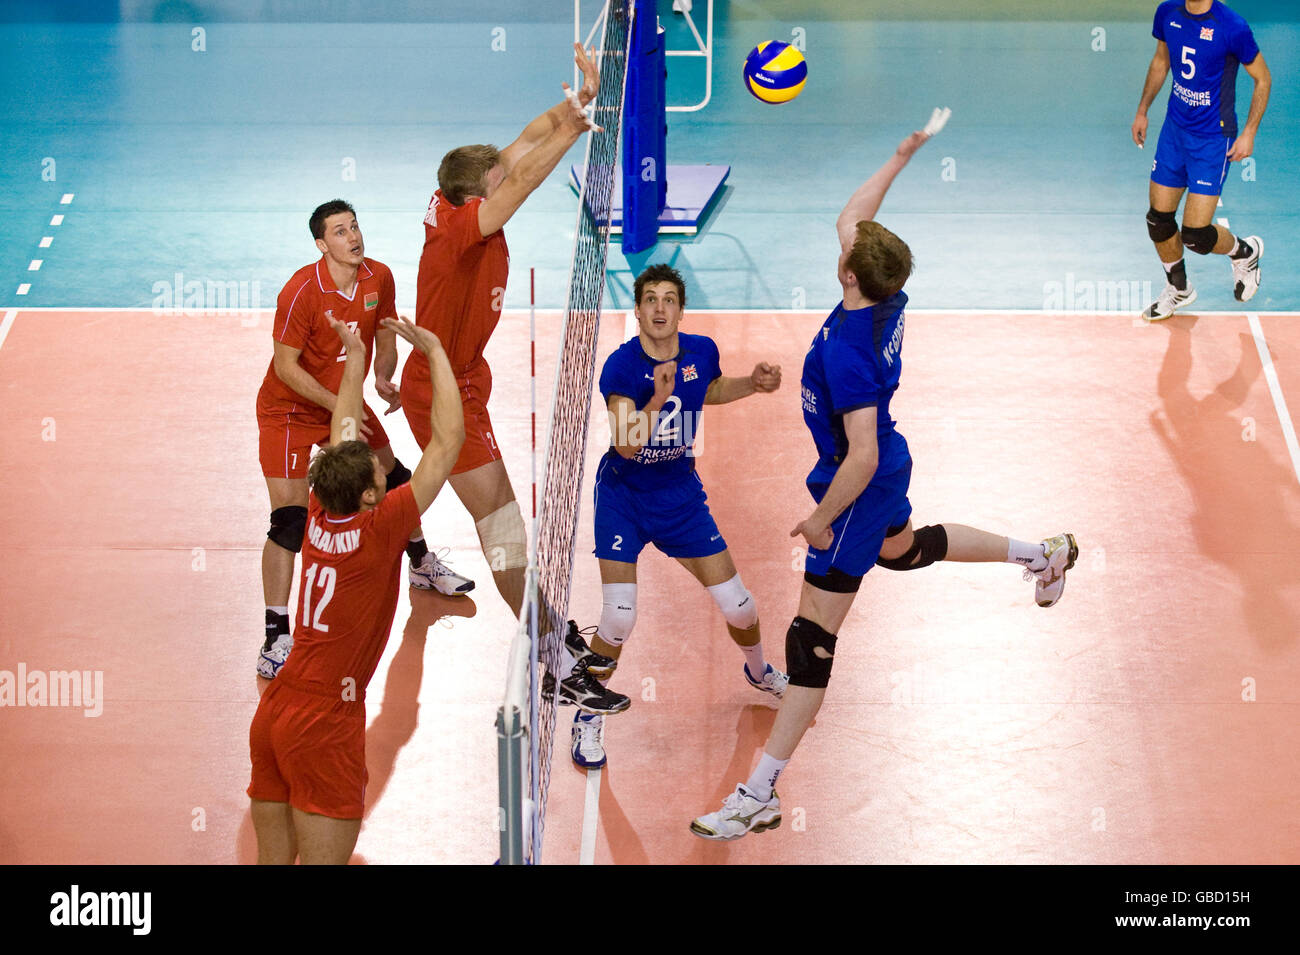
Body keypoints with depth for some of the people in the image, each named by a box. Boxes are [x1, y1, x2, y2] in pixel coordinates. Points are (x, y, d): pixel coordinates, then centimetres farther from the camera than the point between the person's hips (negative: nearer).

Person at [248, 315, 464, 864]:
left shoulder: (320, 519, 3)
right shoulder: (378, 530, -13)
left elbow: (343, 443, 22)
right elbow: (447, 439, -9)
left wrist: (355, 361, 30)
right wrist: (435, 351, 0)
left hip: (273, 715, 7)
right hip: (324, 726, -7)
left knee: (272, 860, 11)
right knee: (323, 860, -3)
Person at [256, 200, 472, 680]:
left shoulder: (379, 278, -9)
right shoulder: (302, 291, -28)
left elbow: (385, 338, 6)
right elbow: (285, 366, -24)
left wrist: (383, 379, -15)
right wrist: (337, 405, -29)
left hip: (345, 402, 7)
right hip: (289, 410, -7)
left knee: (393, 478, 22)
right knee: (289, 519, -16)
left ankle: (421, 564, 52)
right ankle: (276, 638, -16)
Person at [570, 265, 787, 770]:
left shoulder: (702, 351, -8)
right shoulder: (621, 366, -21)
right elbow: (626, 445, -31)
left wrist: (753, 384, 0)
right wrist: (657, 398, -44)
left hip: (681, 494, 4)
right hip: (624, 496, -4)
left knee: (738, 606, 5)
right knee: (618, 618, -15)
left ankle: (758, 670, 40)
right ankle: (588, 717, 8)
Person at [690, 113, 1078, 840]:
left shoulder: (848, 352, -34)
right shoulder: (890, 299, -11)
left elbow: (861, 458, -33)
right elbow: (854, 217, 8)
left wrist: (820, 522, -21)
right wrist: (906, 151, 9)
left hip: (859, 489, -9)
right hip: (886, 474, 9)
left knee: (814, 636, -5)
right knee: (903, 550, 41)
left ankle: (760, 796, -2)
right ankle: (1043, 555, 53)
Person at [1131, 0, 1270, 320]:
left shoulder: (1232, 27, -21)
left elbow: (1262, 78, -8)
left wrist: (1249, 133, -11)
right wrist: (1142, 110, 17)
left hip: (1213, 138, -6)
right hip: (1175, 129, 6)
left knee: (1195, 235, -7)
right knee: (1158, 219, 9)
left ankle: (1244, 252, 27)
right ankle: (1178, 290, 35)